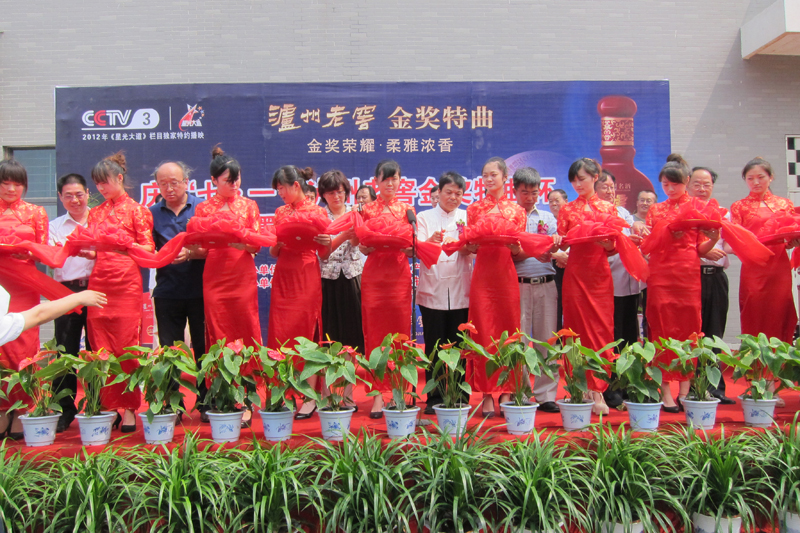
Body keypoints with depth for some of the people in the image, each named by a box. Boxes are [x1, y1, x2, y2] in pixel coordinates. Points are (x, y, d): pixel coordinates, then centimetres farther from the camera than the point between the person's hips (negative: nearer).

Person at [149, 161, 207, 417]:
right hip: (167, 292, 2)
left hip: (199, 290, -2)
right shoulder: (152, 213, 10)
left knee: (203, 348, 3)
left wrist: (191, 254, -20)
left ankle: (206, 404, 14)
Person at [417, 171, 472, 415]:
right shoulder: (424, 217, 10)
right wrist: (431, 241, -26)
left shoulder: (467, 217, 12)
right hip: (432, 290, -1)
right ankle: (434, 398, 10)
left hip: (461, 290, 1)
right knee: (434, 347, 2)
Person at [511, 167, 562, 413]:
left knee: (547, 340, 3)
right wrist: (531, 252, -15)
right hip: (518, 285, -3)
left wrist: (553, 248, -15)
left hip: (546, 284, 3)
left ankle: (546, 395, 9)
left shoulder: (548, 218, 16)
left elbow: (554, 253, 8)